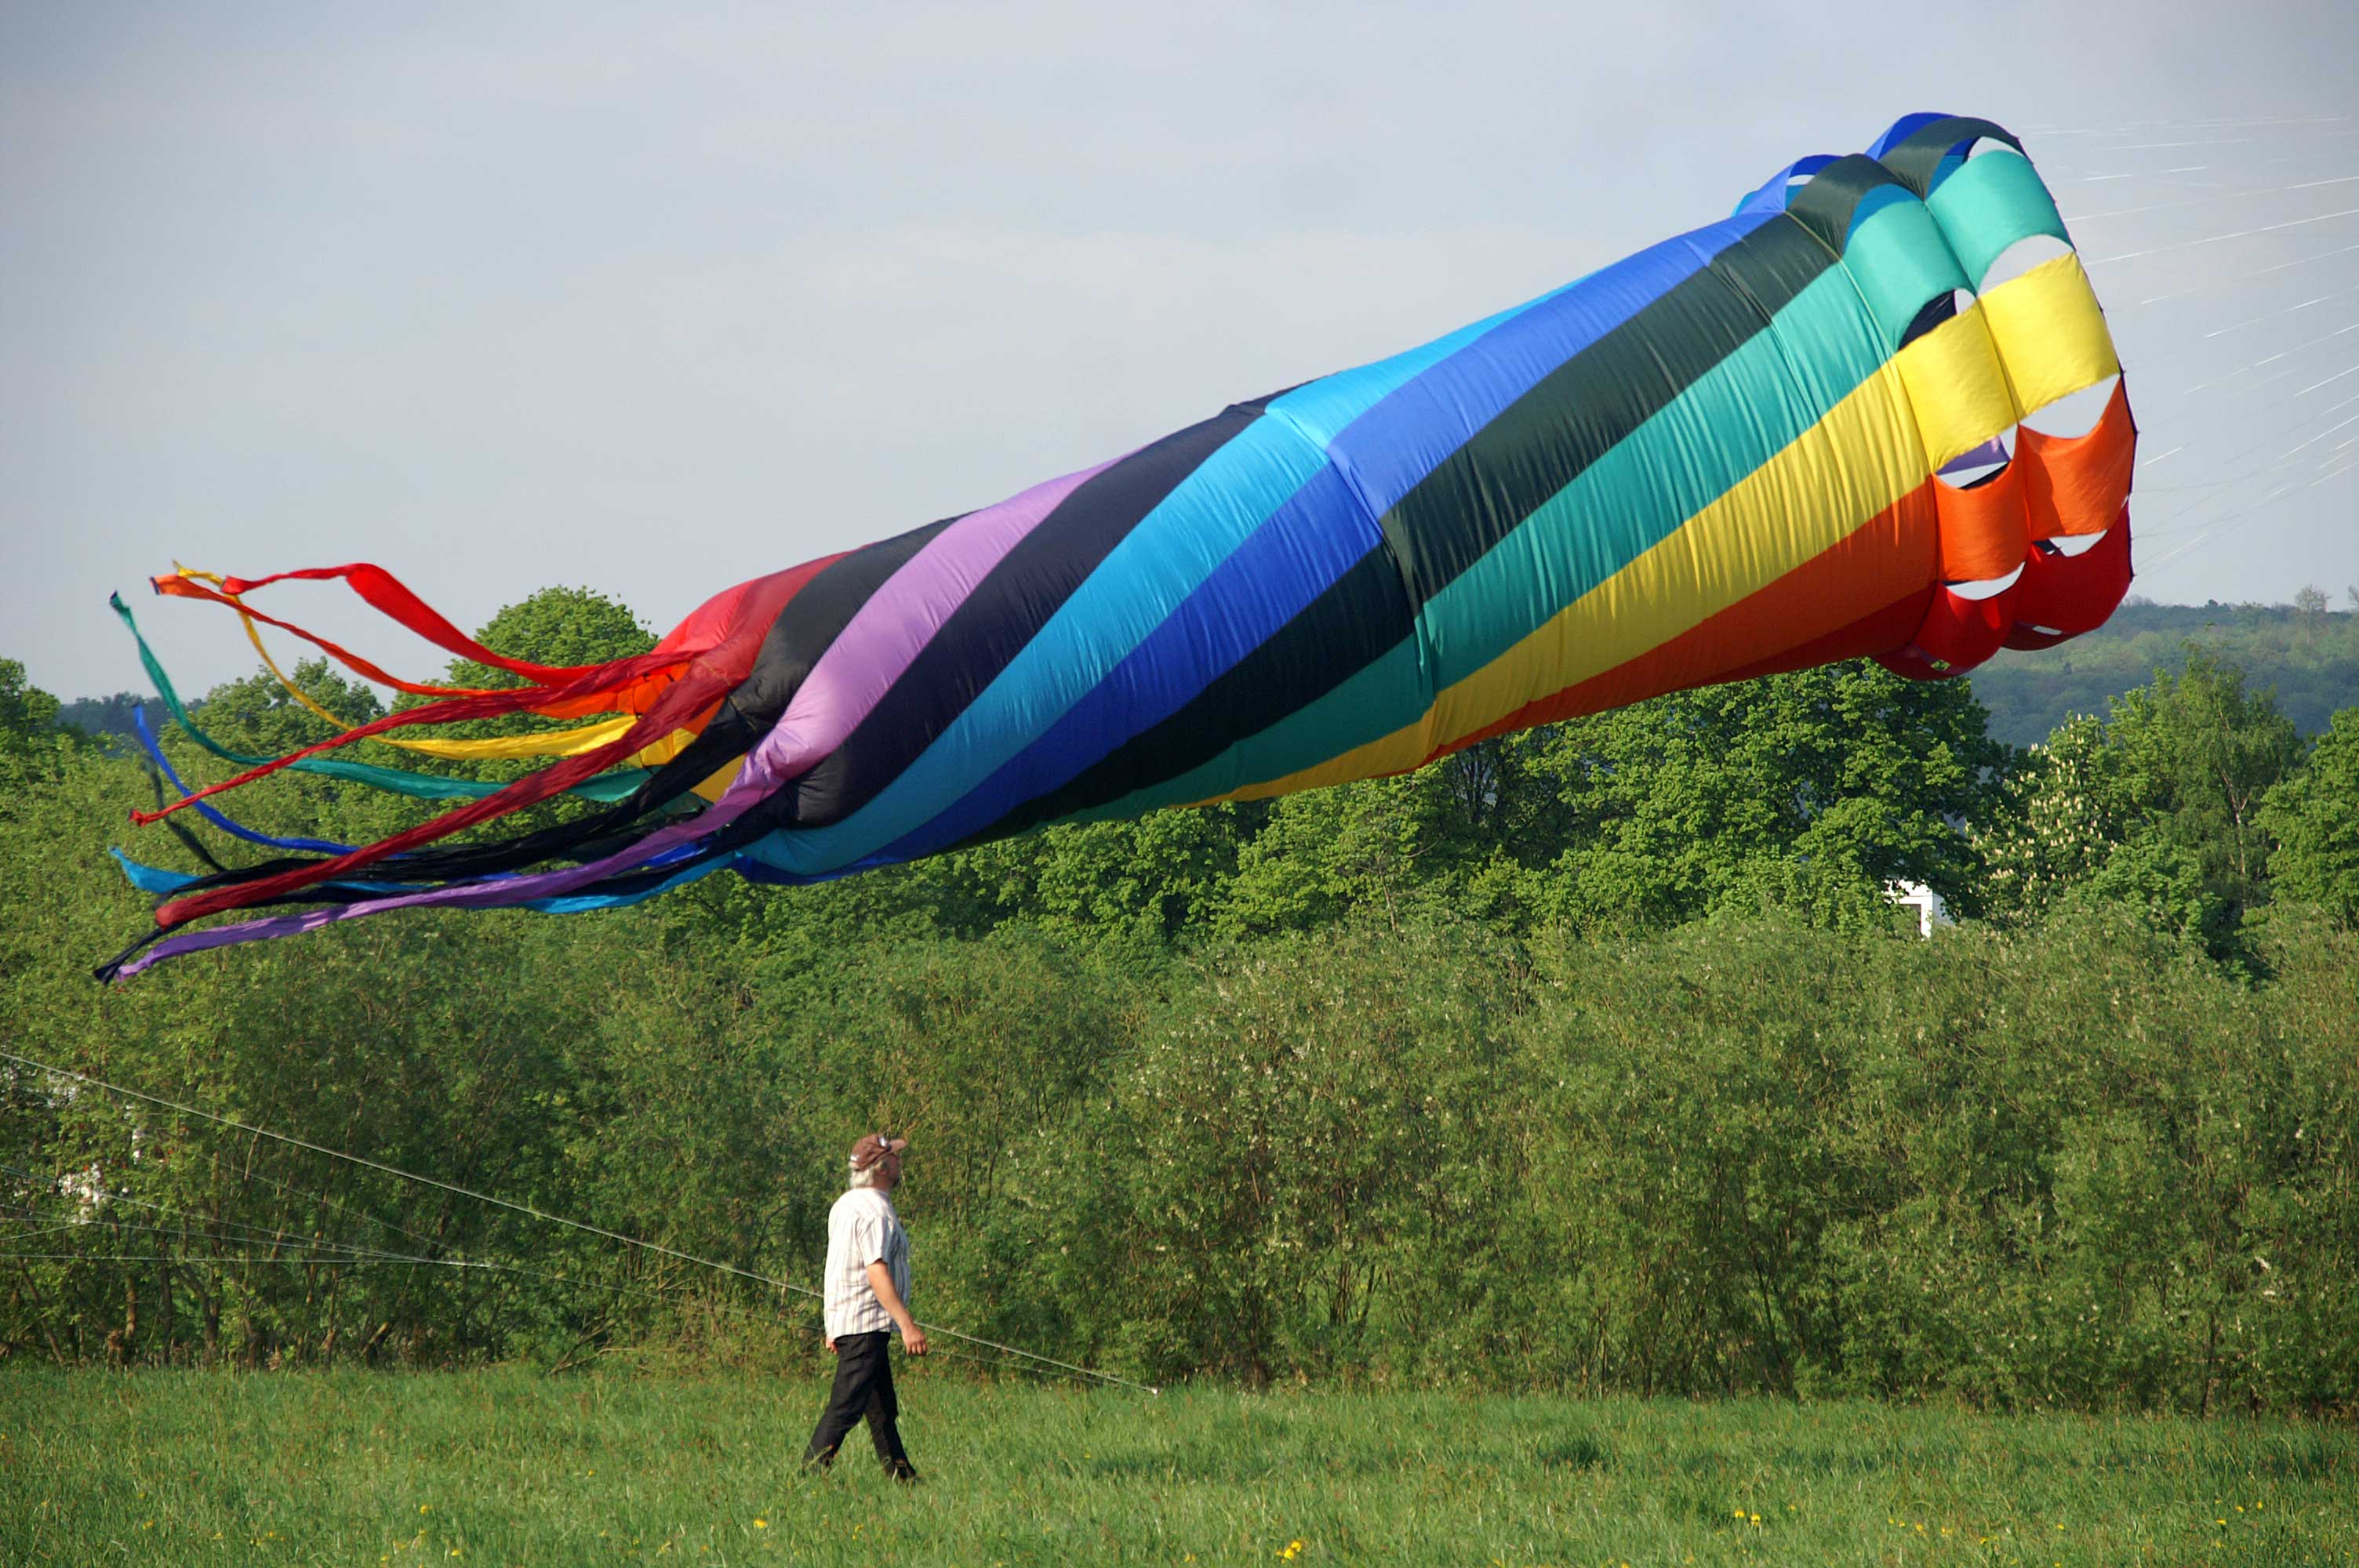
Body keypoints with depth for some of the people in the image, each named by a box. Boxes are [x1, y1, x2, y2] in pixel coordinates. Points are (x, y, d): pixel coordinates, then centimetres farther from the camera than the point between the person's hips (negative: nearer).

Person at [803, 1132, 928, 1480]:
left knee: (883, 1410, 13)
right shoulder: (876, 1210, -16)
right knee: (847, 1407, -11)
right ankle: (812, 1472, -13)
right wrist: (907, 1325, -26)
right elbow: (877, 1273, -24)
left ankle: (901, 1475, 17)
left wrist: (834, 1327, 25)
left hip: (843, 1319, 10)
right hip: (867, 1326, -10)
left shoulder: (844, 1205, 15)